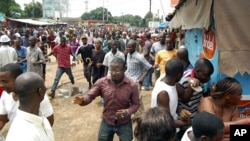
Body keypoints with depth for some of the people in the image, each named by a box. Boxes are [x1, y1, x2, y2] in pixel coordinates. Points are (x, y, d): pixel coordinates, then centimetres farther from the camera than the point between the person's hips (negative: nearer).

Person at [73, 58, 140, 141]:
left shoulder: (132, 85, -16)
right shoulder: (102, 82, -13)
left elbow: (136, 104, -6)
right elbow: (90, 95, -10)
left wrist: (128, 112, -26)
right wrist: (82, 100, -33)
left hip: (124, 124, -1)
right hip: (106, 122, 2)